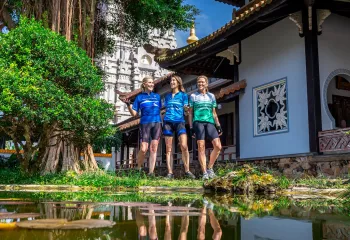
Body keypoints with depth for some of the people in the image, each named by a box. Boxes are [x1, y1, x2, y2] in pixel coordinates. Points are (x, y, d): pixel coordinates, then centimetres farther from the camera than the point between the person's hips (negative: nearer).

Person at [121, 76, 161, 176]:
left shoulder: (157, 96, 15)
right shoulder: (139, 97, 9)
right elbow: (134, 114, 5)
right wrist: (128, 104, -9)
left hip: (157, 123, 2)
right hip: (145, 123, -2)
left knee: (153, 148, -3)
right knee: (144, 149, -11)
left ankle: (151, 172, -1)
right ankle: (138, 169, 10)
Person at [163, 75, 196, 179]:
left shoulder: (183, 95, 11)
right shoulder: (167, 96, 20)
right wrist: (162, 124, 12)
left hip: (179, 121, -3)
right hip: (168, 122, 3)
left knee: (184, 146, -16)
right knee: (168, 148, -2)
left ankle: (187, 170, -7)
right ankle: (170, 172, -1)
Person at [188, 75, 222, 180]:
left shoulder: (211, 96, 17)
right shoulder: (193, 96, 11)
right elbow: (190, 113, 10)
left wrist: (218, 125, 11)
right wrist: (191, 127, 1)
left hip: (210, 122, 3)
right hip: (198, 122, -2)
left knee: (218, 146, -10)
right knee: (201, 148, -7)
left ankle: (210, 168, 5)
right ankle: (204, 173, -2)